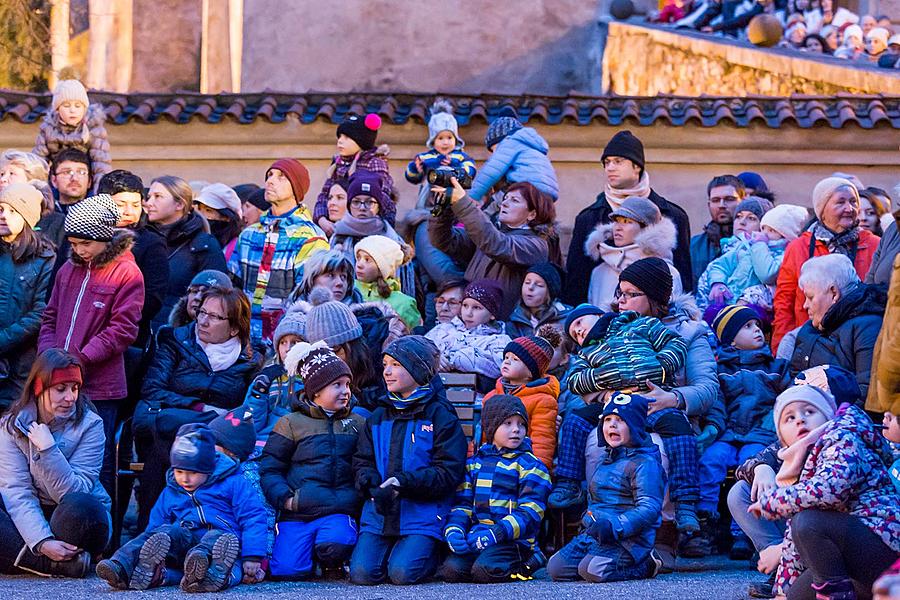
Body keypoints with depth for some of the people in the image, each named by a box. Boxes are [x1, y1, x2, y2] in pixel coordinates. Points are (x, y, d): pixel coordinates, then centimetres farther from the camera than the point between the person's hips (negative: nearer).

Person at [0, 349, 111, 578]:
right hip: (31, 521, 2)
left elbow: (75, 493, -17)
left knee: (78, 507, -37)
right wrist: (42, 542, -32)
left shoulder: (89, 425, -8)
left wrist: (48, 449, -26)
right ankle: (61, 565, -29)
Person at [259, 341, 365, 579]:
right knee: (287, 570, -21)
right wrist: (284, 498, -9)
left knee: (335, 546, -33)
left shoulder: (358, 424, 16)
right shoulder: (291, 423, 8)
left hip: (338, 512, 1)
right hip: (296, 513, -1)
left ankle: (332, 564, 5)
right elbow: (269, 468, 6)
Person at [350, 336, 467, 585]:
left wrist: (404, 483, -19)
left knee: (402, 573, -22)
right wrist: (374, 487, -11)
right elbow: (362, 462, 12)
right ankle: (390, 548, 17)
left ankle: (429, 554, 11)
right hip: (379, 514, 4)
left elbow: (449, 472, -8)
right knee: (362, 572, -15)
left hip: (423, 516, -4)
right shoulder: (378, 417, 15)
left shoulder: (440, 415, -2)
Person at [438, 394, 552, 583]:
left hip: (513, 539, -3)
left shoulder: (529, 465, 2)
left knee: (484, 570, -29)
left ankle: (521, 566, 1)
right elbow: (462, 502, 15)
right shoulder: (474, 462, 17)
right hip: (475, 536, 3)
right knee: (452, 570, -24)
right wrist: (453, 529, -8)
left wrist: (495, 534, -21)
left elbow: (530, 512, -8)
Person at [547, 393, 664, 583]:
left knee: (592, 570, -32)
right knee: (556, 568, -8)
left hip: (628, 539, -8)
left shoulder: (645, 463, -9)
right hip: (593, 535, 8)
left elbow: (649, 508, -19)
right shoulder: (606, 460, 20)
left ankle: (645, 566, -5)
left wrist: (614, 526, -29)